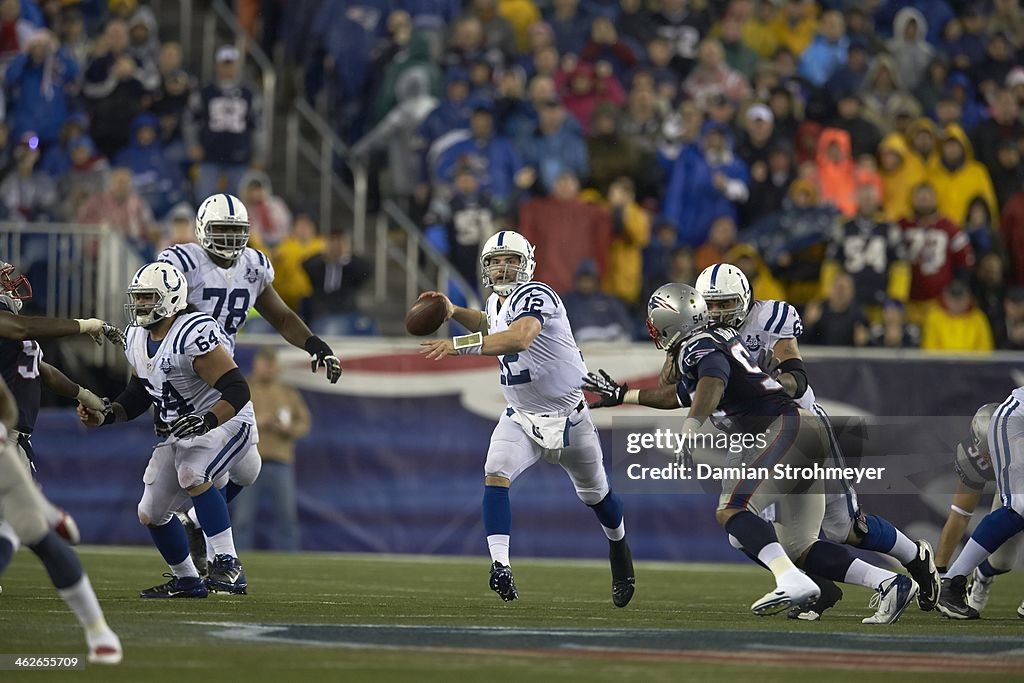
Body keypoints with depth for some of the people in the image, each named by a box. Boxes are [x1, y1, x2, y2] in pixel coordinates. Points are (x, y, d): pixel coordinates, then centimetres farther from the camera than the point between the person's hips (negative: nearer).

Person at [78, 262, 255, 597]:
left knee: (191, 474, -36)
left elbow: (237, 390, -29)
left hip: (224, 422, -9)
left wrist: (205, 421, -42)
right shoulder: (137, 339, 2)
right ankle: (187, 581, 29)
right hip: (178, 432, 9)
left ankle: (228, 566, -32)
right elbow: (139, 394, 14)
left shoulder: (195, 335, -26)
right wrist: (104, 415, -3)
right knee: (151, 514, 8)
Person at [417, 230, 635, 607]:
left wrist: (459, 345, -51)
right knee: (495, 475, -23)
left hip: (567, 416, -5)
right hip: (521, 417, 5)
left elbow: (520, 337, -45)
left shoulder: (535, 296, -24)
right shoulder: (496, 302, 2)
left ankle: (619, 548, 46)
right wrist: (455, 312, 8)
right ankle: (500, 566, -28)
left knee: (595, 494, 16)